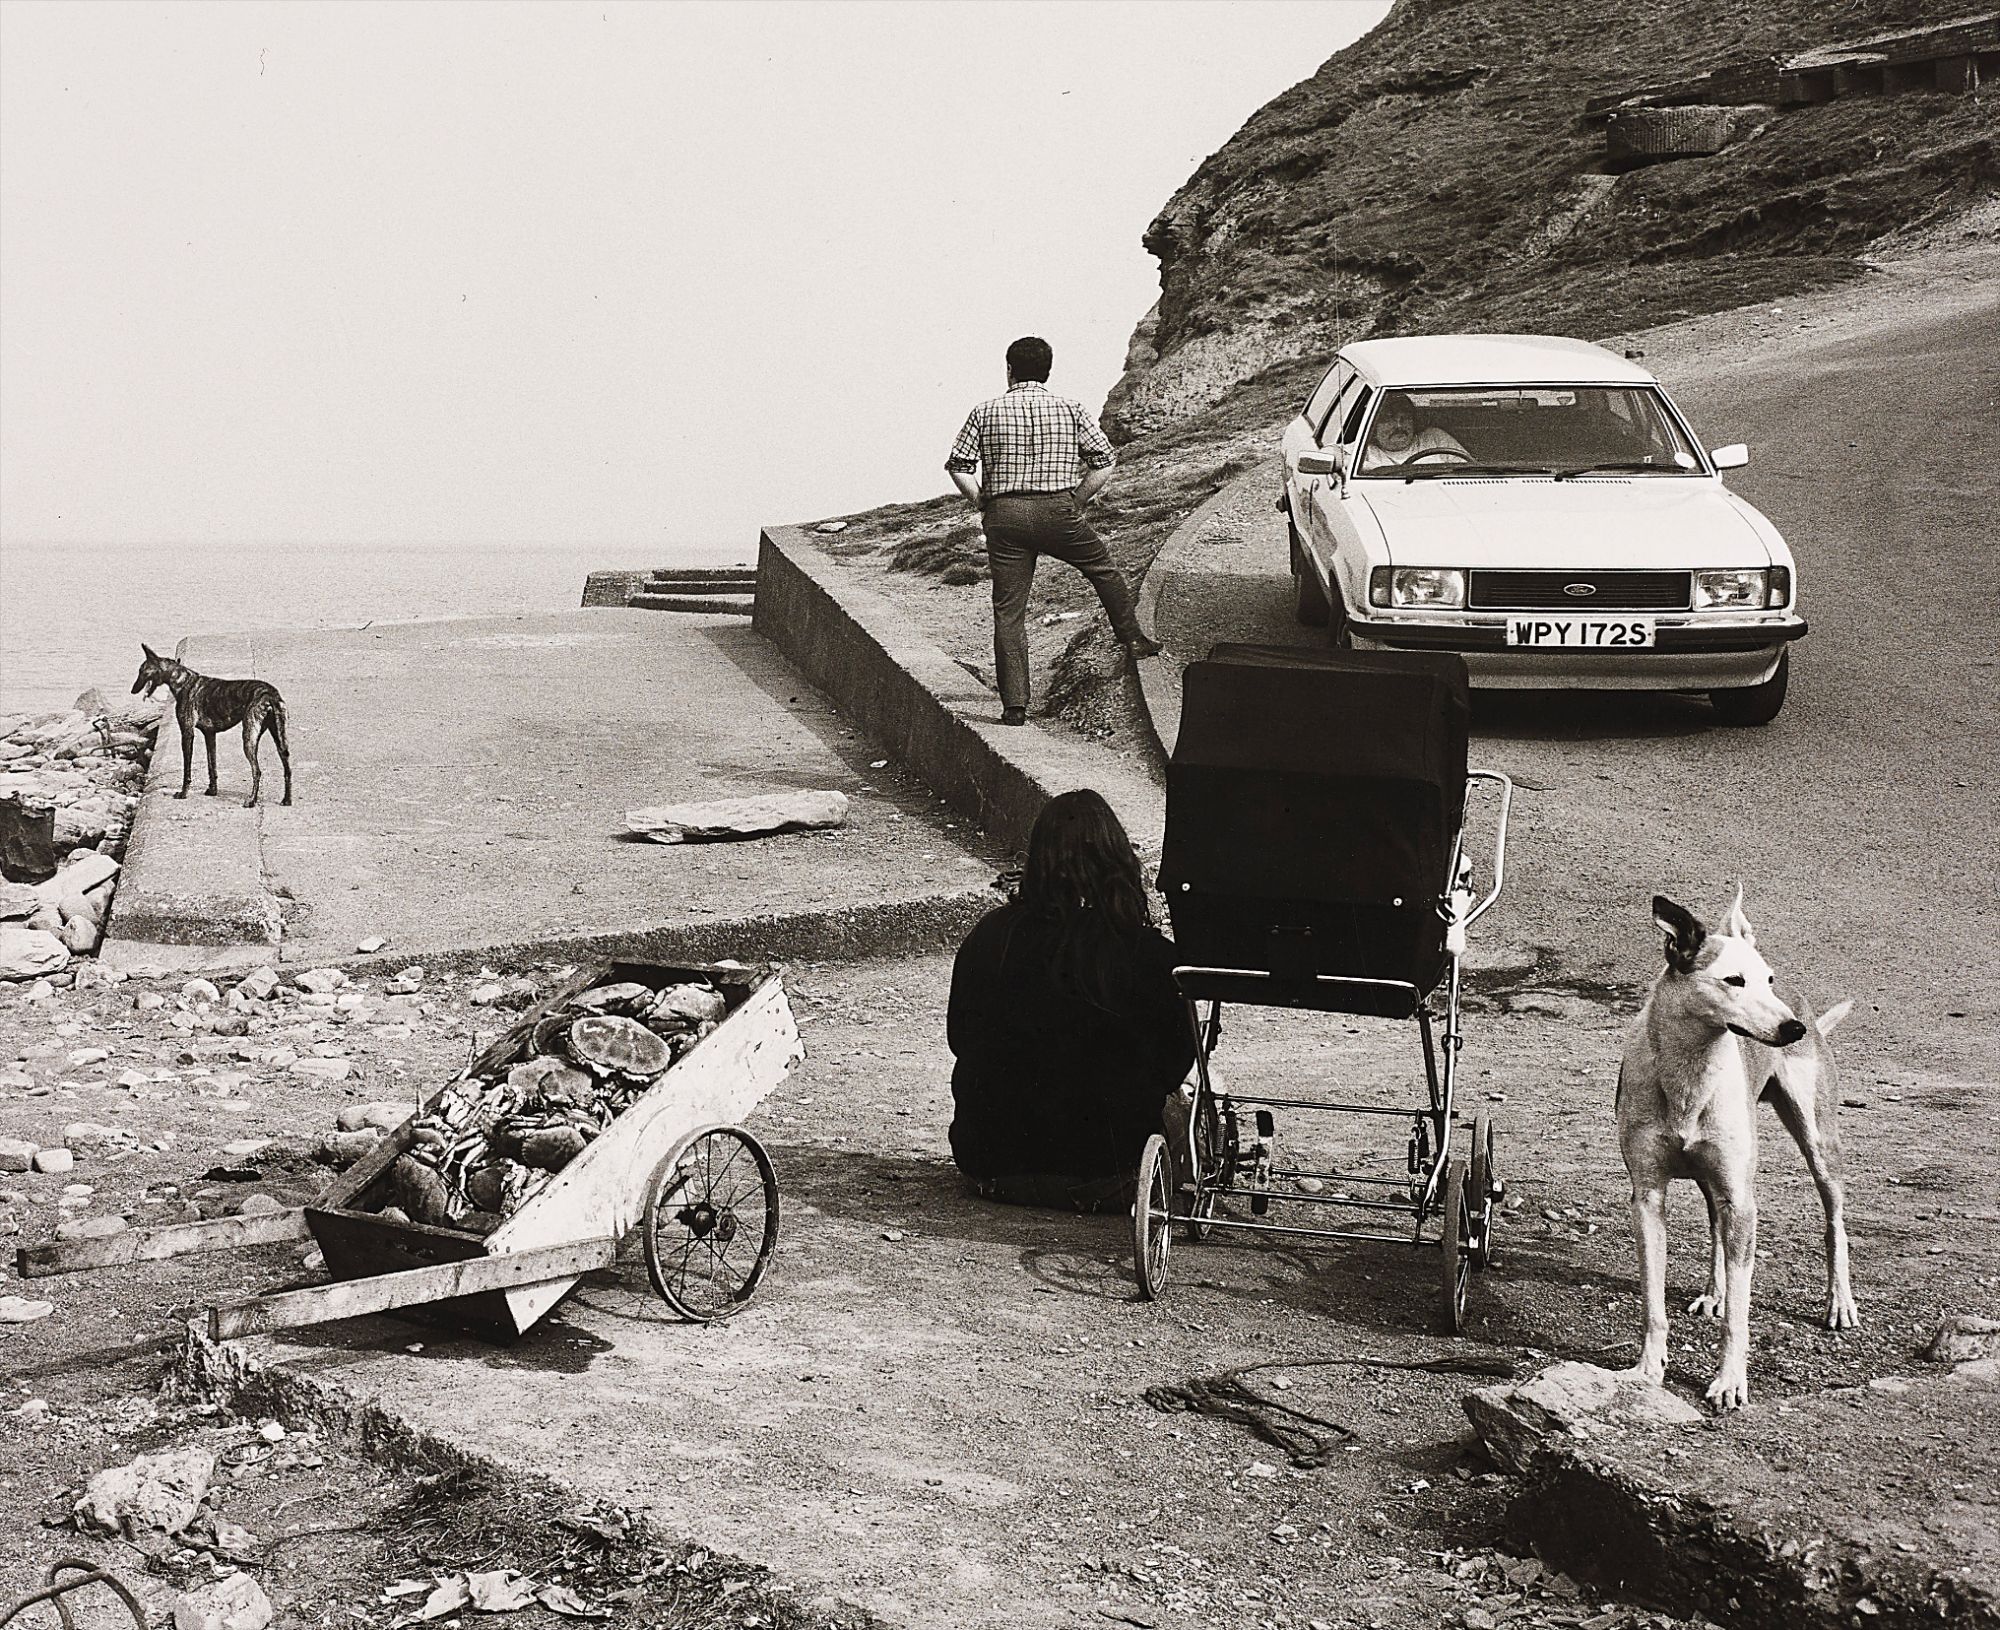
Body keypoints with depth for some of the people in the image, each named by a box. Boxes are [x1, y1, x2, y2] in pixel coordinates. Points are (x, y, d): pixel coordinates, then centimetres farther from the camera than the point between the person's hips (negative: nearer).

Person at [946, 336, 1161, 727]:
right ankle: (1132, 639, 35)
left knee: (1009, 611, 3)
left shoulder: (986, 412, 6)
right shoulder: (1071, 410, 6)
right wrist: (1078, 505, 10)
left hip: (1004, 516, 1)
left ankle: (1014, 704, 1)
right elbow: (1104, 463, 2)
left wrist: (983, 506, 10)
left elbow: (959, 467, 0)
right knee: (1104, 569, 27)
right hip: (1057, 512, 0)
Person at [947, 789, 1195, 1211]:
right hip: (1102, 1179, -2)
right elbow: (1175, 1063, -3)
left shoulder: (988, 937, -8)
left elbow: (959, 1038, 6)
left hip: (991, 1168, 3)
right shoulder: (1148, 954, -15)